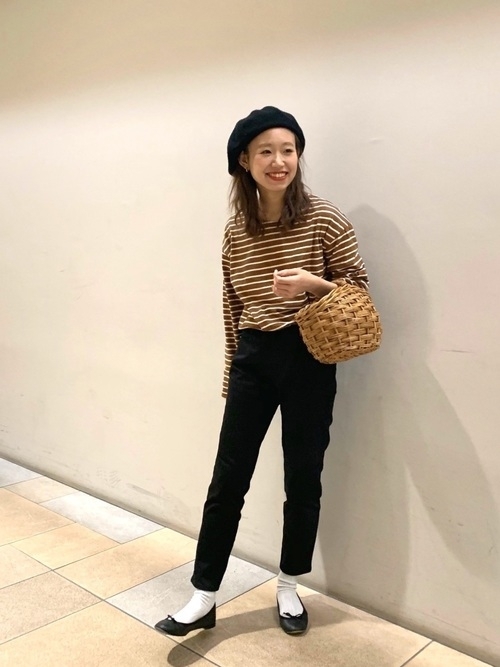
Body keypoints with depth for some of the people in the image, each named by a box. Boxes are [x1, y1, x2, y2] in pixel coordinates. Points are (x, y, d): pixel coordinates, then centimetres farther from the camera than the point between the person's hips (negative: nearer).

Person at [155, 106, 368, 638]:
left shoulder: (323, 219, -7)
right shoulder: (235, 229, 3)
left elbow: (359, 289, -1)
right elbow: (233, 308, 10)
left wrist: (313, 283, -21)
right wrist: (230, 372, 13)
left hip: (307, 359, -2)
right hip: (252, 360, 3)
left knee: (302, 479, 10)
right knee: (228, 479, 6)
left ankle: (289, 587, 32)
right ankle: (203, 598, 20)